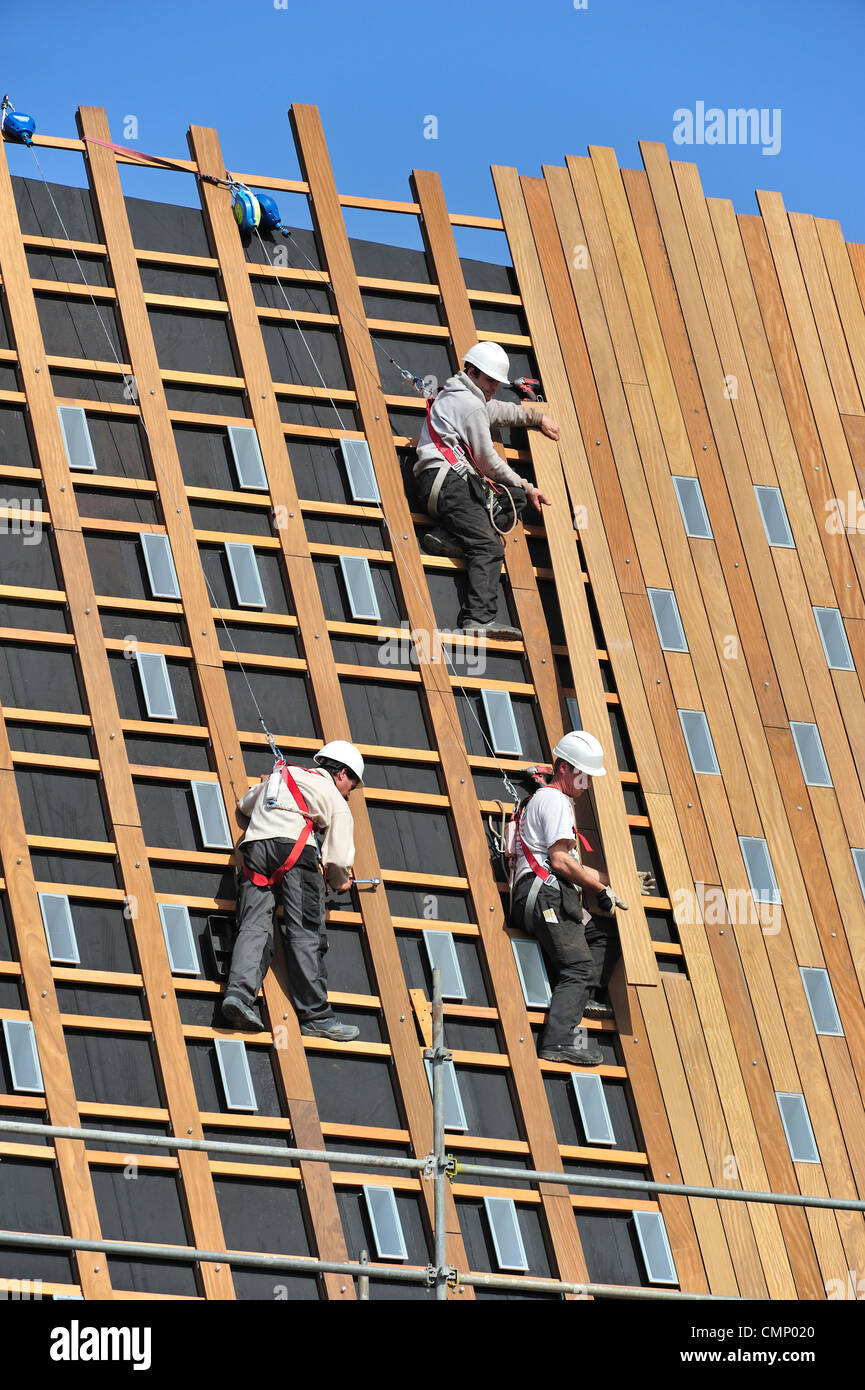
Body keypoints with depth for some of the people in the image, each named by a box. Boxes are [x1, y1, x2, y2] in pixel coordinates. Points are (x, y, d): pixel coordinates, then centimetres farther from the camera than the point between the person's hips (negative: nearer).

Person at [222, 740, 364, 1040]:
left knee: (254, 926, -5)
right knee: (305, 934, -5)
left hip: (255, 846, 5)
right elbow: (338, 858, 6)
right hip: (293, 847, -5)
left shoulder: (282, 774, 30)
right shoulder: (336, 801, 16)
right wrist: (340, 882, 27)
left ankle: (239, 991, -27)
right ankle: (315, 1015, -8)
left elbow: (245, 804, 45)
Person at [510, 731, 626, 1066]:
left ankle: (580, 998, 2)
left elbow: (572, 868, 33)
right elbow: (560, 861, -15)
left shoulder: (547, 799, 30)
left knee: (605, 931, 19)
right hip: (547, 896, -10)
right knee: (579, 965, -19)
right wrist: (601, 890, -7)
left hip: (549, 898, 10)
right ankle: (560, 1040, -32)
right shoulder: (555, 801, -4)